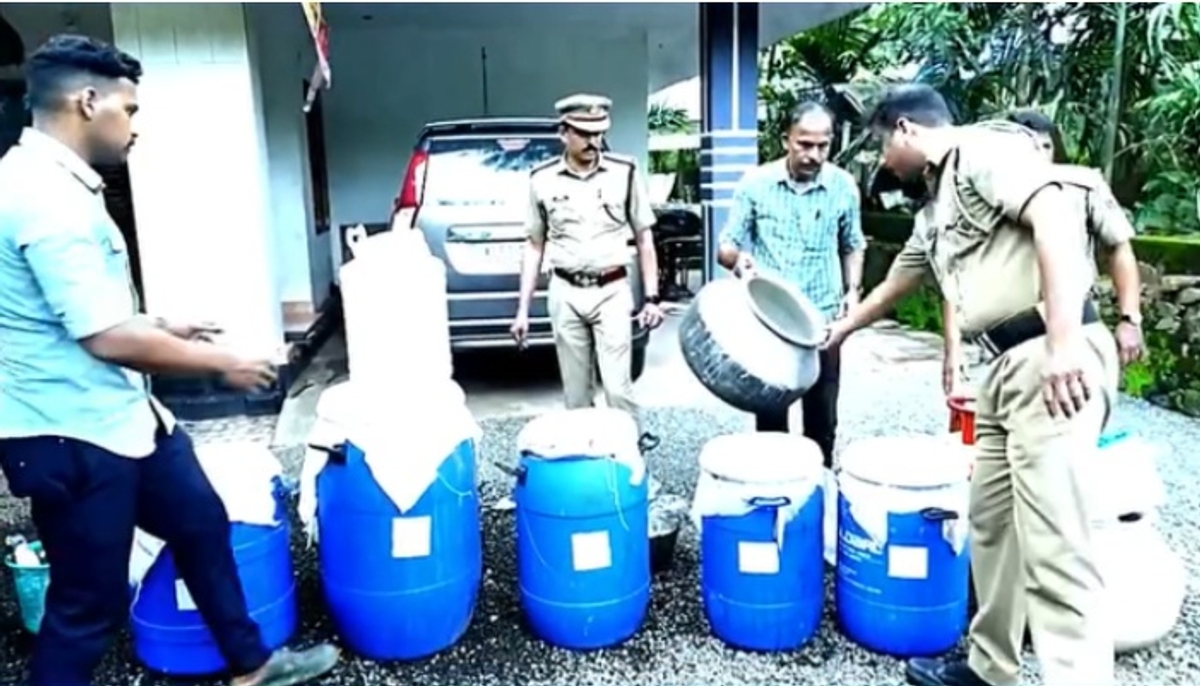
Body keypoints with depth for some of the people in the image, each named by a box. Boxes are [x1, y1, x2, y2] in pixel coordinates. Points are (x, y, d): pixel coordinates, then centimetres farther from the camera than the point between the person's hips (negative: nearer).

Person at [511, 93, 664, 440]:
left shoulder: (625, 173, -2)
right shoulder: (542, 179, 2)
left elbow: (644, 239, 5)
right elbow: (534, 247, 8)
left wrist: (652, 297, 0)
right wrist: (523, 309, 5)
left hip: (612, 292, -1)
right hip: (565, 295, 2)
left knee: (618, 388, -6)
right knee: (576, 392, 9)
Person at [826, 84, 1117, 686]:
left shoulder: (986, 150, -4)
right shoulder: (938, 207, 24)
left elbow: (1055, 216, -20)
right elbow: (892, 287, 38)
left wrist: (1065, 339, -28)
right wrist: (836, 333, 51)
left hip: (1054, 360, -10)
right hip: (1009, 365, 10)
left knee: (1054, 544, -12)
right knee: (992, 522, 16)